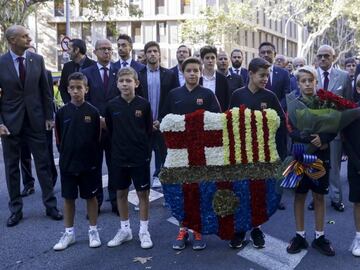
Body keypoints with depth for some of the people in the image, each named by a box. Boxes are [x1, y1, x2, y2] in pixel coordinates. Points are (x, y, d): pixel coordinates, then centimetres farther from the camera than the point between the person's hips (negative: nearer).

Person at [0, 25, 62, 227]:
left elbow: (45, 90, 4)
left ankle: (51, 205, 18)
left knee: (43, 164, 6)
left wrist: (49, 116, 1)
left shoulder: (37, 60, 0)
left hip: (35, 120, 1)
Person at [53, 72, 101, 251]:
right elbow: (58, 138, 6)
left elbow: (97, 137, 0)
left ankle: (93, 231, 25)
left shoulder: (93, 112, -6)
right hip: (67, 163, 2)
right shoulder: (62, 112, -2)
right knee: (68, 197, 11)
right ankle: (69, 233, 26)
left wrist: (93, 158, 0)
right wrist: (65, 154, 5)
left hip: (88, 163, -2)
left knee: (91, 196, 10)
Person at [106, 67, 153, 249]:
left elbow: (149, 130, 0)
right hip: (118, 157, 2)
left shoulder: (144, 104, -7)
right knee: (121, 193, 12)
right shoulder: (112, 106, -3)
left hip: (140, 157, -2)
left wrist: (145, 149, 1)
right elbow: (110, 130, 7)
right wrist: (118, 147, 6)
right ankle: (125, 229, 29)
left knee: (143, 193, 6)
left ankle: (144, 231, 21)